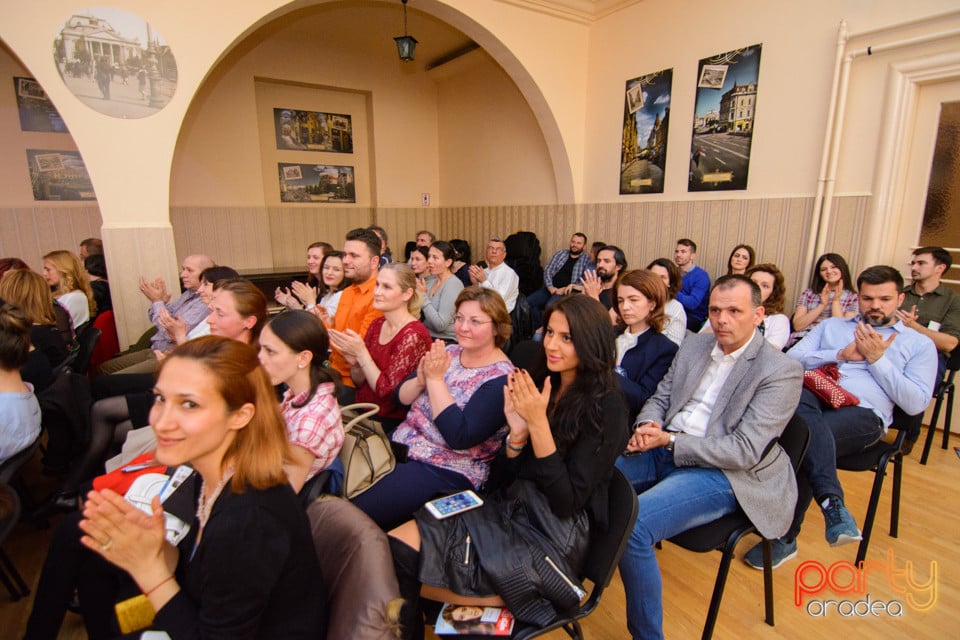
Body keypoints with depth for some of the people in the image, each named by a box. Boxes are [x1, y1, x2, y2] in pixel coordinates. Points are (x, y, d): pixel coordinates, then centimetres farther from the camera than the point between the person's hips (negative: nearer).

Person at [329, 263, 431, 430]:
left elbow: (389, 392, -19)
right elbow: (360, 383, 9)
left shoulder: (413, 335, -18)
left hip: (388, 422, -6)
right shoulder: (377, 325, 3)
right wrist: (354, 362, -11)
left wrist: (361, 353, -21)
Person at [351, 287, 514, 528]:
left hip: (447, 471, -7)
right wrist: (420, 379, -16)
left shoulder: (501, 379, -17)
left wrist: (436, 379, -23)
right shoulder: (448, 352, 3)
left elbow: (460, 437, -26)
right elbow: (401, 397, 6)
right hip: (401, 445, 7)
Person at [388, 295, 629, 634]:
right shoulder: (541, 385, 4)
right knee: (396, 545, -11)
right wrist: (517, 431, -15)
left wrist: (538, 422, -22)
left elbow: (567, 502, -16)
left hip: (553, 535, -6)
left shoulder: (606, 407, -12)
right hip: (507, 509, 6)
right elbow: (502, 480, 4)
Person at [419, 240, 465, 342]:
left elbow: (440, 325, -20)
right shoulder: (431, 280, 7)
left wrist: (423, 296, -17)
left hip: (445, 341, -6)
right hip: (427, 336, 6)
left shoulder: (453, 284, -14)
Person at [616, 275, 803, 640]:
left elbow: (745, 451, -15)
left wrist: (669, 440, -19)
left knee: (631, 525, -28)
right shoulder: (693, 346, 11)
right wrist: (647, 426, -8)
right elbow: (660, 398, 16)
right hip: (665, 451, 7)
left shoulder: (781, 371, -8)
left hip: (722, 473, -6)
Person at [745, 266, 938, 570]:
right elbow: (791, 359, 12)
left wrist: (876, 358, 1)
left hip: (863, 412, -2)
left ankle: (785, 536, -25)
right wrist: (841, 354, 1)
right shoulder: (832, 325, 28)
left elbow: (916, 403, 7)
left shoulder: (920, 344, 22)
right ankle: (832, 502, -42)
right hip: (814, 396, 2)